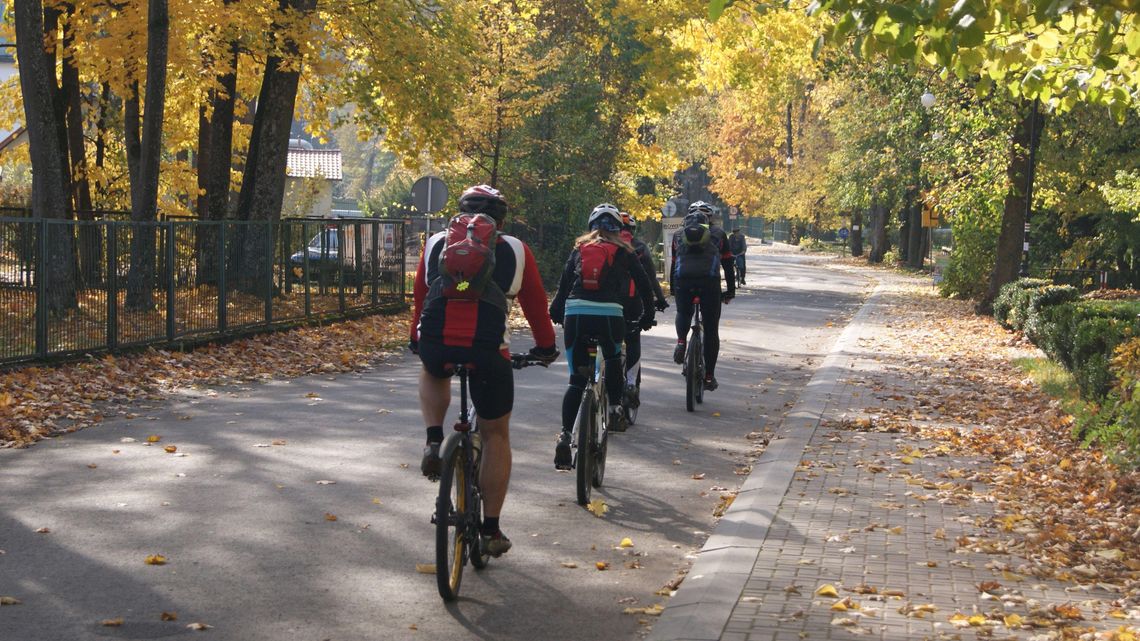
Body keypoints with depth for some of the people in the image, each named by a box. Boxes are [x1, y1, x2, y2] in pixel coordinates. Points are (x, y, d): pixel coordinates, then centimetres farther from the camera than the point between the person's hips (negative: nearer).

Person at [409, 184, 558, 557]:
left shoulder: (436, 244, 19)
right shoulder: (514, 251, 15)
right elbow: (535, 305, 22)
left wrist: (416, 341, 45)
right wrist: (546, 347, 38)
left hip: (434, 345, 2)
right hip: (488, 352, -2)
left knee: (434, 374, 39)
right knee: (496, 435, 17)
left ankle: (433, 442, 16)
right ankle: (491, 531, 18)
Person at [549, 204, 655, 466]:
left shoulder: (579, 248, 20)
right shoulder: (624, 252, 16)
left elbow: (564, 282, 18)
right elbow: (643, 284, 19)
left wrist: (555, 312, 26)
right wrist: (647, 316, 30)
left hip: (575, 314, 2)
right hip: (609, 315, -2)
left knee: (576, 380, 7)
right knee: (613, 360, 30)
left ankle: (565, 434, -5)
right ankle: (615, 407, 22)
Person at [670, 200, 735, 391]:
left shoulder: (678, 234, 25)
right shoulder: (718, 233, 21)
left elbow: (673, 263, 28)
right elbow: (728, 264, 22)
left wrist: (672, 290, 36)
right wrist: (730, 291, 30)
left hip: (683, 281, 1)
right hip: (709, 282, -1)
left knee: (683, 313, 31)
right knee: (711, 330, 10)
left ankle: (681, 341, 0)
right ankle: (709, 376, 12)